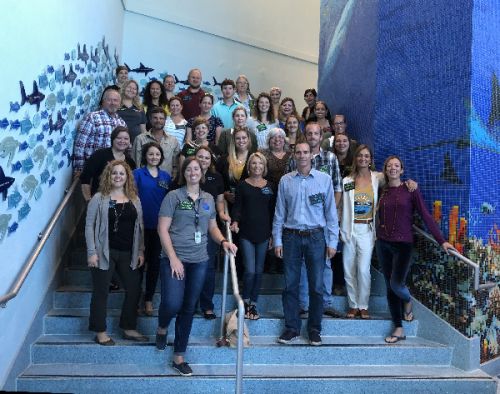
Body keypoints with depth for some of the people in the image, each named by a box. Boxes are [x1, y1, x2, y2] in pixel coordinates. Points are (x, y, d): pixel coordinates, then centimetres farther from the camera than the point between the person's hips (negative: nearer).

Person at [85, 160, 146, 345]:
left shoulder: (134, 199, 8)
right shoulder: (99, 198, -3)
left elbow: (140, 227, 11)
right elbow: (89, 226, -5)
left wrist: (140, 251, 6)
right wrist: (92, 251, -11)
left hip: (128, 254, 4)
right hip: (105, 253, -4)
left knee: (134, 290, 8)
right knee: (101, 292, 5)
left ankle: (128, 329, 23)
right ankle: (100, 332, 19)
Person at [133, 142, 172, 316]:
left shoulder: (166, 176, 7)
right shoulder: (137, 174, -4)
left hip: (160, 226, 3)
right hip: (142, 225, -3)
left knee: (155, 262, 10)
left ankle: (149, 299, 24)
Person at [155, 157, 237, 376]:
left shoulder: (208, 199, 10)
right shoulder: (174, 196, -3)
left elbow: (212, 227, 18)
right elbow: (163, 229, -6)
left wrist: (223, 241, -3)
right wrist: (173, 258, -13)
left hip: (199, 261, 4)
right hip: (174, 259, -4)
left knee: (189, 308, 9)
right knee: (172, 303, -13)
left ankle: (179, 357, 22)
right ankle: (162, 328, 24)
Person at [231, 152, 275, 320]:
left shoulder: (269, 186, 8)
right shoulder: (242, 185, 2)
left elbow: (272, 211, 9)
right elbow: (237, 207, 0)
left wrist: (273, 234, 6)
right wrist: (235, 221, -20)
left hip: (264, 233, 3)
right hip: (246, 233, -2)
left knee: (259, 271, 8)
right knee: (250, 271, -9)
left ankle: (253, 304, 21)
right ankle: (245, 301, 14)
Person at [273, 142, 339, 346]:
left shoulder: (324, 179, 0)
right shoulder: (285, 180, 4)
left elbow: (331, 212, 1)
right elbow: (279, 213, 6)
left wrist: (332, 242, -2)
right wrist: (277, 240, 3)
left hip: (316, 237, -1)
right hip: (291, 237, 1)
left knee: (316, 286, 5)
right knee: (290, 285, 7)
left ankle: (314, 329, 21)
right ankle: (291, 327, 21)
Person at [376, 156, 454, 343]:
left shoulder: (410, 190, -3)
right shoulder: (382, 191, 7)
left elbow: (426, 216, -7)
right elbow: (379, 217, 9)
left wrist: (442, 241, -12)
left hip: (403, 244, -4)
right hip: (383, 243, 4)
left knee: (396, 283, -14)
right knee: (390, 286, 5)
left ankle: (408, 301, 22)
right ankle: (399, 329, 15)